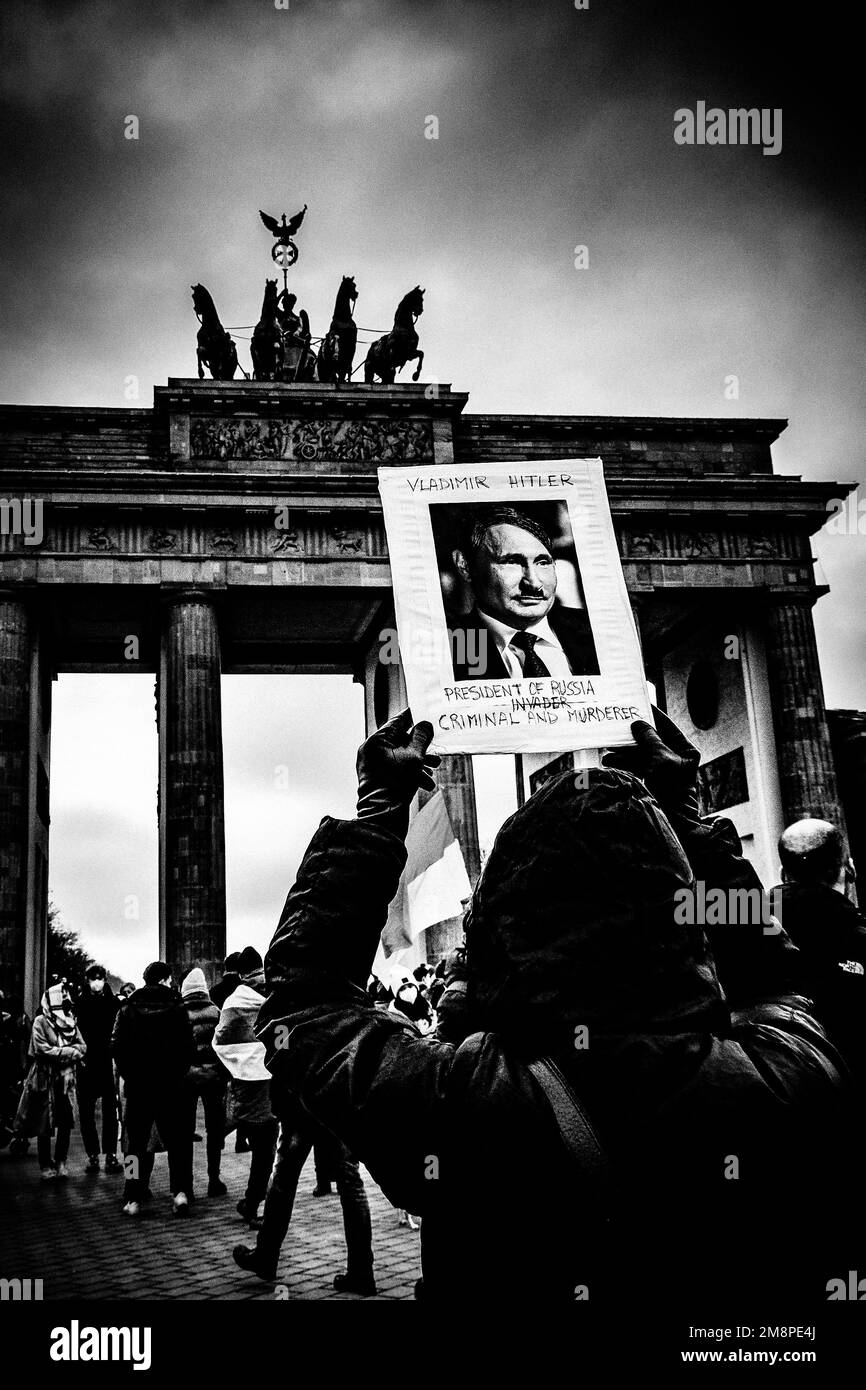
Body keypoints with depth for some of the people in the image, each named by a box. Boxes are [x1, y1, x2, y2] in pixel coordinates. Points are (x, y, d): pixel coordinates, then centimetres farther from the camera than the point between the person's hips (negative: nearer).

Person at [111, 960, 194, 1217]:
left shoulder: (128, 1008, 1)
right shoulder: (176, 1008, -2)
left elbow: (117, 1046, -2)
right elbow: (187, 1047, -6)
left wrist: (129, 1075, 6)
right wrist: (177, 1074, 6)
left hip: (136, 1086, 1)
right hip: (170, 1086, -1)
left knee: (136, 1141, 8)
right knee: (177, 1139, 7)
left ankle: (134, 1198, 6)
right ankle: (180, 1191, -6)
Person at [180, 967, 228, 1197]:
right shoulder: (216, 1012, -2)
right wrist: (226, 1075, 7)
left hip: (185, 1076, 0)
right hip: (213, 1076, 0)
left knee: (185, 1129, 8)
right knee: (215, 1130, 9)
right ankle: (214, 1180, 9)